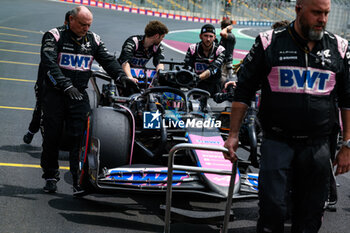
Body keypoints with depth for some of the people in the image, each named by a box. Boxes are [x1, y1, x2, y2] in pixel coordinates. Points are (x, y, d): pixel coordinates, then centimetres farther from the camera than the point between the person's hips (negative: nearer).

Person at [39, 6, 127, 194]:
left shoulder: (93, 40, 9)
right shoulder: (54, 36, -6)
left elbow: (108, 61, 6)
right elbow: (49, 64, -19)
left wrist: (122, 77, -13)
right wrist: (66, 86, -30)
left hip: (79, 95, 3)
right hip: (55, 93, -2)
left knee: (79, 138, -6)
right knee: (52, 137, 5)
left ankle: (80, 181, -6)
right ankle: (50, 177, 20)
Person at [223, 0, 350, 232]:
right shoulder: (269, 43, -1)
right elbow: (243, 91, 4)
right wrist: (233, 134, 2)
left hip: (318, 146, 2)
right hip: (277, 142, -2)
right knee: (273, 212, -7)